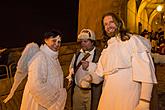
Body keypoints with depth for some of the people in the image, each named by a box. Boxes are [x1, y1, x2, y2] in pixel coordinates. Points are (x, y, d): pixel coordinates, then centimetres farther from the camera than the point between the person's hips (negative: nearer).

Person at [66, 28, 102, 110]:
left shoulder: (99, 54, -10)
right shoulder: (77, 54, 11)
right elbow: (72, 67, 24)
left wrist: (89, 66, -32)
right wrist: (71, 77, 9)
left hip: (92, 91, -5)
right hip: (78, 90, 6)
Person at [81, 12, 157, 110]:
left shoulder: (132, 40, -5)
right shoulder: (106, 49, 17)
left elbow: (145, 71, -14)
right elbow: (100, 73, 18)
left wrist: (144, 101, -20)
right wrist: (91, 77, -4)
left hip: (128, 98, -6)